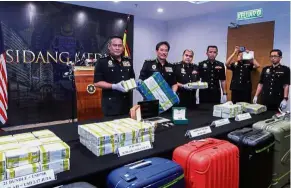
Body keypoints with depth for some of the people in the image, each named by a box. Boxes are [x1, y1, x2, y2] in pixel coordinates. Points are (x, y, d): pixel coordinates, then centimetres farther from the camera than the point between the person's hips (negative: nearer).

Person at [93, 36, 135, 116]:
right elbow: (97, 82, -10)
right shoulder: (102, 61, -5)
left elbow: (132, 78, 23)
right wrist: (114, 86, -20)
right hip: (111, 103, -5)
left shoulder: (128, 61, 12)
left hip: (126, 101, 6)